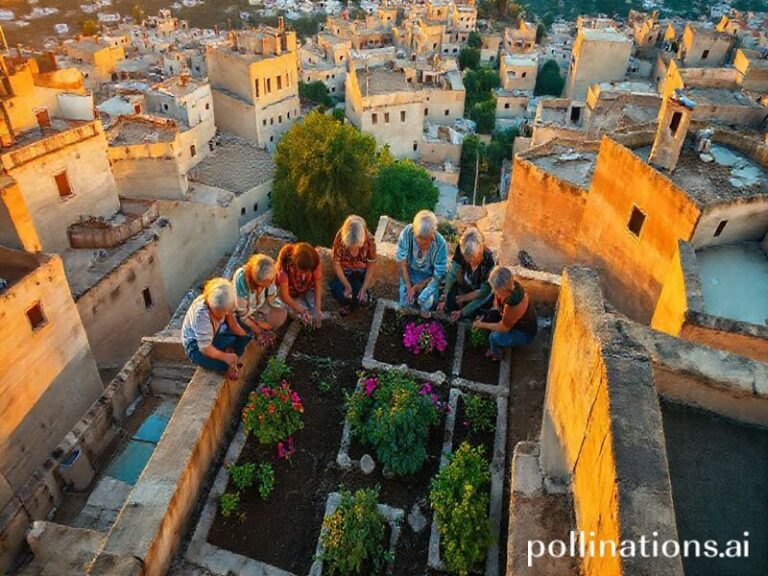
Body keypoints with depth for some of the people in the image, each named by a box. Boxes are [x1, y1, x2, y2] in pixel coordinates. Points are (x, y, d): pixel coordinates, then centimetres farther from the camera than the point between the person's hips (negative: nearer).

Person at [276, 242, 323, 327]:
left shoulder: (314, 262, -31)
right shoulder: (285, 266, -37)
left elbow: (318, 286, -19)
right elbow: (284, 296, -26)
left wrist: (317, 310, -25)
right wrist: (302, 311, -31)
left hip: (308, 289, 2)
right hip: (291, 295, -2)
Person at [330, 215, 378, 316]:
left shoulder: (369, 240, -25)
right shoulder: (340, 237, -26)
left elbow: (371, 265, -14)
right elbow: (336, 263, -18)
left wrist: (364, 289, -20)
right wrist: (347, 285, -25)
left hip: (361, 273, 0)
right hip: (344, 273, 0)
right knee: (338, 292, -26)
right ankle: (347, 304, 12)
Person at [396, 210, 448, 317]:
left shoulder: (441, 244, -32)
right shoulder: (407, 233, -29)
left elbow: (438, 276, -19)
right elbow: (402, 261, -15)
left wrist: (417, 287, -19)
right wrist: (409, 287, -16)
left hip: (429, 277, -2)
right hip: (410, 273, 2)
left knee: (424, 300, -24)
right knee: (405, 303, -1)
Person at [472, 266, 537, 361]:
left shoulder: (514, 301, -41)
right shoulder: (508, 286, -17)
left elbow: (504, 328, -28)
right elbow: (497, 303, 5)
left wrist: (482, 325, -17)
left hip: (524, 333, -8)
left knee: (495, 337, -26)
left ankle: (496, 354, 10)